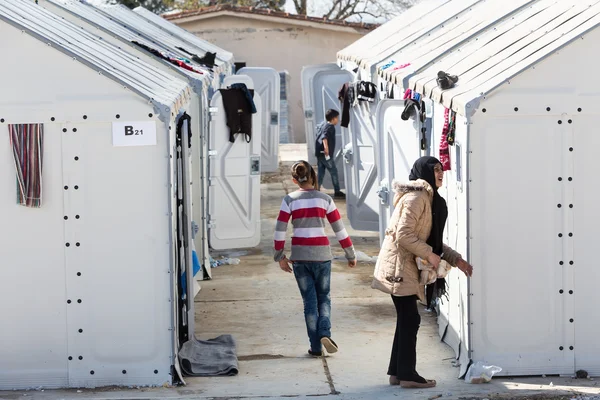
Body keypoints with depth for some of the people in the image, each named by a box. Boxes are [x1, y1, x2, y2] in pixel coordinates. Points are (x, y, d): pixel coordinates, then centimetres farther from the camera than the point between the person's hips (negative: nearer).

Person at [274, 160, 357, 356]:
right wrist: (351, 254, 10)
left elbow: (280, 231, -4)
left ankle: (315, 346, 6)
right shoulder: (324, 199, 0)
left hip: (299, 256, 0)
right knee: (324, 297, 16)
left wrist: (280, 256, 8)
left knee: (309, 300, 8)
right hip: (321, 254, 0)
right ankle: (325, 333, -8)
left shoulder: (290, 200, -2)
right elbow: (339, 229, 1)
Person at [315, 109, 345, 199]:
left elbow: (318, 127, 38)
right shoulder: (330, 127, -13)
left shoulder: (322, 124, 13)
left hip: (319, 153, 9)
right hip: (326, 154, -9)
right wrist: (326, 147, -46)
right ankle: (337, 192, 6)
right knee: (334, 172, 1)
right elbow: (324, 136, -32)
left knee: (321, 173, 9)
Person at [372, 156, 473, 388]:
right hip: (399, 266, -10)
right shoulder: (416, 198, -16)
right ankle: (407, 374, -2)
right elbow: (404, 235, -23)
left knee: (407, 319, 12)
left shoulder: (430, 199, 17)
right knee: (410, 319, -7)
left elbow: (431, 240, 21)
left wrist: (456, 259, 13)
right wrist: (429, 254, -17)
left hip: (407, 267, 10)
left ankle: (397, 372, 18)